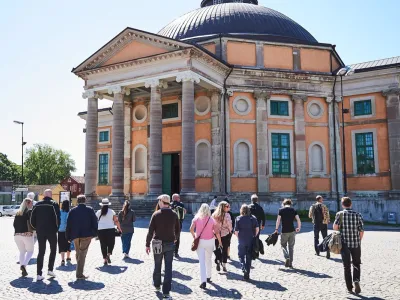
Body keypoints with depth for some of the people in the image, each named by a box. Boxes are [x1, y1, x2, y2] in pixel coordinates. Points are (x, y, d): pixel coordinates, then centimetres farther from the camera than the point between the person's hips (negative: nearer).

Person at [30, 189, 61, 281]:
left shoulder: (37, 205, 6)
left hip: (40, 232, 3)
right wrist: (56, 228, 2)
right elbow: (57, 218, -12)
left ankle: (39, 274, 3)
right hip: (51, 231, -3)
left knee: (41, 252, 8)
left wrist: (37, 228, 15)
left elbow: (32, 219, 5)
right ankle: (50, 269, 10)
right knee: (53, 250, 15)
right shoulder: (54, 204, -7)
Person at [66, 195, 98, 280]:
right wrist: (94, 234, 5)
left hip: (75, 235, 3)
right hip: (86, 235, -3)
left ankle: (79, 272, 27)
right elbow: (94, 222, -2)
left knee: (78, 253, 18)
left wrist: (68, 237, 9)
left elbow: (68, 224, 4)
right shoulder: (90, 210, -1)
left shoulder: (72, 211, 5)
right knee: (82, 254, -1)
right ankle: (79, 274, -5)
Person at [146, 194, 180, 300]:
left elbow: (150, 231, -10)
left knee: (157, 265, 19)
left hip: (158, 243, -1)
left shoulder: (156, 214, -10)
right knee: (168, 268, 2)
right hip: (170, 244, 1)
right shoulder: (174, 215, -2)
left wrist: (147, 244, -3)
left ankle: (157, 284, 38)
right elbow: (178, 229, 7)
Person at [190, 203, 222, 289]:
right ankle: (208, 277, 33)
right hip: (210, 241, 1)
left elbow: (191, 229, -11)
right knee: (208, 260, 21)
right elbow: (217, 232, -6)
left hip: (200, 241, -1)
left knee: (202, 261, -1)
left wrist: (194, 236, 7)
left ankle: (203, 281, -11)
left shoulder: (196, 218, -4)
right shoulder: (212, 220, -3)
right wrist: (220, 241, 5)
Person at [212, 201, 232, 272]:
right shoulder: (227, 215, -15)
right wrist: (230, 230, 7)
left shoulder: (214, 215, -3)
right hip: (225, 234, -3)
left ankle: (218, 262, 7)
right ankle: (224, 266, 12)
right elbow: (229, 224, -13)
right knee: (225, 250, 10)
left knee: (217, 249, 17)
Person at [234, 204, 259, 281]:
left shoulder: (238, 219, -7)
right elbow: (257, 229, -4)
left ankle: (244, 269, -10)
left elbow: (236, 232, -8)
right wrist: (254, 236, 9)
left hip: (242, 241, -2)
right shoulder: (253, 218, -1)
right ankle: (247, 275, 15)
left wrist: (239, 238, 9)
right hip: (251, 241, 2)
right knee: (249, 257, 11)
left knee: (241, 256, 14)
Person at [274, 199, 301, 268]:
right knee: (291, 247, 11)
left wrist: (276, 229, 0)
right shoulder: (294, 210, 4)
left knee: (283, 245, 11)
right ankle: (290, 263, 12)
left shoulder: (281, 210, -1)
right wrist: (299, 228, 14)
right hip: (292, 231, 2)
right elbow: (298, 220, -1)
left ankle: (287, 257, -13)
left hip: (284, 231, -2)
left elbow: (278, 220, -6)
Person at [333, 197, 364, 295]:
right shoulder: (358, 215, -1)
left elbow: (335, 227, -17)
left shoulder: (340, 214, -5)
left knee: (347, 266, 9)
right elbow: (361, 231, -3)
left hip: (344, 243, -1)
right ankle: (356, 280, -5)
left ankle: (349, 288, 12)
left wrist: (341, 229, 4)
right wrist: (359, 241, 12)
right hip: (356, 243, 1)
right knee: (356, 264, 17)